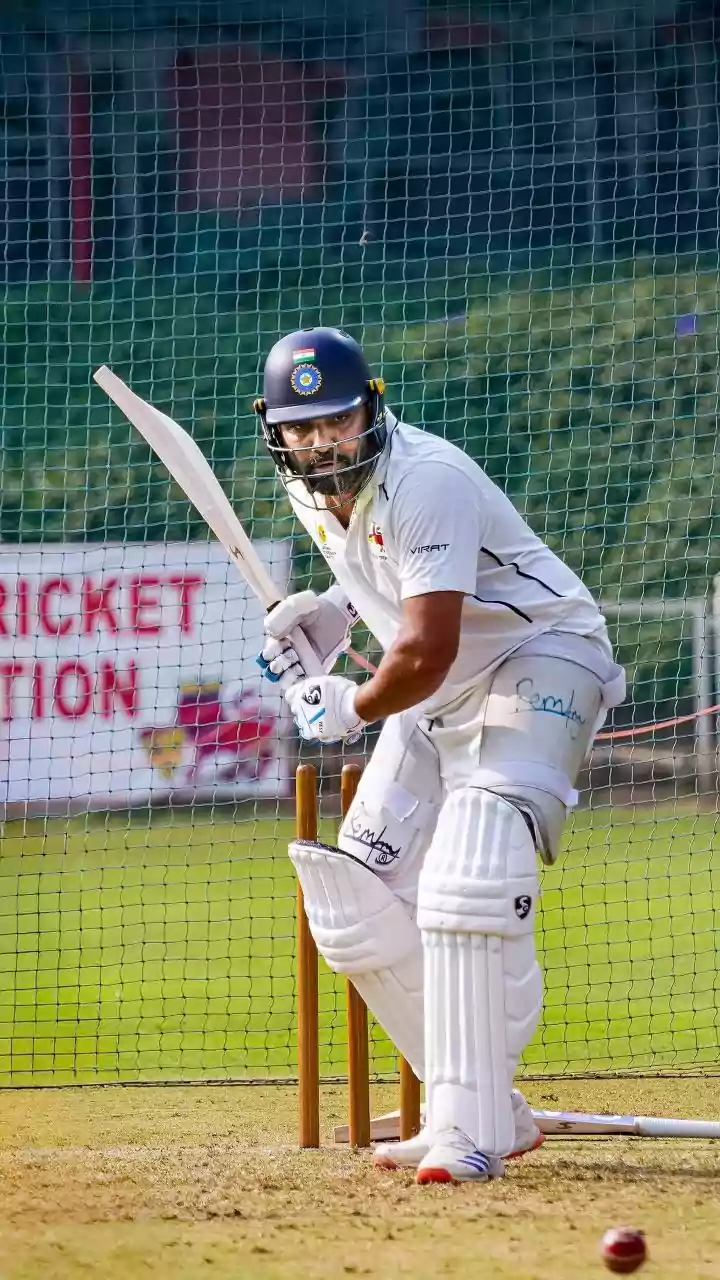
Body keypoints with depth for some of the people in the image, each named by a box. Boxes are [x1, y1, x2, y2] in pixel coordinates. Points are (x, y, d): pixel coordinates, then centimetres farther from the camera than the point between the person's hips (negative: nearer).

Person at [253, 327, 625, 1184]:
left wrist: (352, 710, -14)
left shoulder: (425, 483, -28)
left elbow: (425, 654, -32)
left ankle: (473, 1130, -30)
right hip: (440, 698, 10)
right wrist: (331, 614, 4)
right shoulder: (312, 488, 0)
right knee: (357, 904, 3)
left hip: (540, 661, -10)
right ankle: (490, 1114, 11)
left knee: (469, 883, -28)